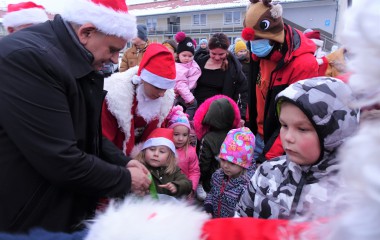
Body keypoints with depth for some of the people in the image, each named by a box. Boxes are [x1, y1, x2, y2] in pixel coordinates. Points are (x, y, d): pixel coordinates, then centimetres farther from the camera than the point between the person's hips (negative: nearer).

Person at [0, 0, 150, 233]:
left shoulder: (80, 63, 2)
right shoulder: (26, 57, -27)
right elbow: (61, 161, -29)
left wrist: (123, 162, -1)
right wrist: (126, 179, -16)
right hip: (30, 221, -8)